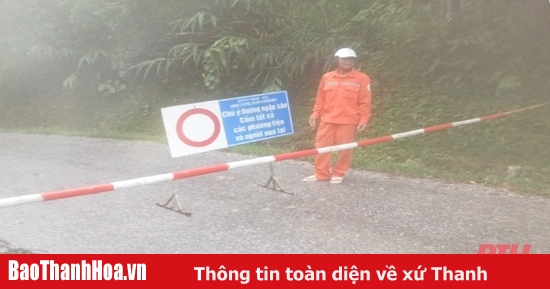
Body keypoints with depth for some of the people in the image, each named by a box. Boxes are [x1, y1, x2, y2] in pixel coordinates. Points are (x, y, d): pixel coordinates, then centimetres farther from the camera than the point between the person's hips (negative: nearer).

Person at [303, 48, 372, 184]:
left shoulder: (362, 79, -1)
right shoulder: (327, 77, 8)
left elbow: (365, 102, -2)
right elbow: (320, 99, 12)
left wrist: (363, 119, -7)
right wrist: (316, 113, 6)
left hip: (348, 121, -3)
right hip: (327, 119, 3)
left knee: (344, 148, 2)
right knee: (321, 146, 4)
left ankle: (338, 174, 17)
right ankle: (321, 173, 15)